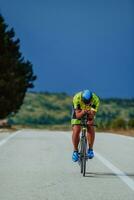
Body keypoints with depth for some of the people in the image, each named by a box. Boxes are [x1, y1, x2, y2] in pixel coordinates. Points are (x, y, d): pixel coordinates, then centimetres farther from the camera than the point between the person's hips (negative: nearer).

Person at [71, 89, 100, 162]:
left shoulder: (96, 100, -34)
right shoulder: (77, 98, -36)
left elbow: (92, 115, -33)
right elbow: (78, 115, -34)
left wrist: (90, 114, -55)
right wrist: (82, 113, -55)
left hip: (89, 113, 1)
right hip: (78, 112, -1)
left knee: (91, 128, -22)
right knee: (76, 131, -18)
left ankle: (90, 149, -8)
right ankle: (75, 151, -1)